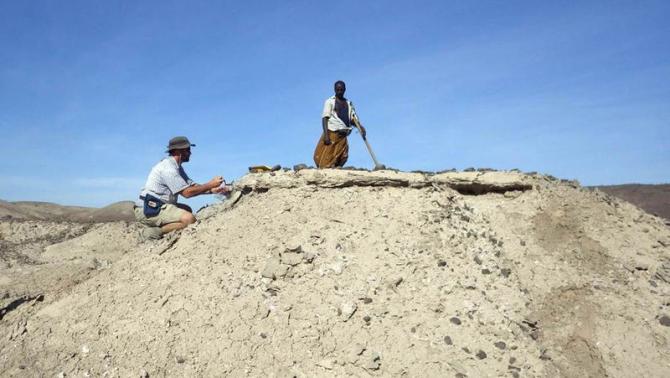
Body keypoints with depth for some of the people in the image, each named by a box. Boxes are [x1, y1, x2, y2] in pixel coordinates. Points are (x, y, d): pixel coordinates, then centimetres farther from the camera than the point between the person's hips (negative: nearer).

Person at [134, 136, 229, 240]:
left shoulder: (176, 166, 16)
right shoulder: (168, 168, -16)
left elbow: (192, 186, 11)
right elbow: (186, 192, -19)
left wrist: (212, 190, -2)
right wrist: (209, 185, -13)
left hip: (157, 206, 11)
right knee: (189, 219, -23)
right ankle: (155, 232, -15)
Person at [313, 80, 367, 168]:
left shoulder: (349, 104, 19)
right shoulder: (330, 102, 4)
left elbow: (353, 119, 15)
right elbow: (325, 118, -3)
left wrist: (360, 127, -7)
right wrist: (326, 134, -16)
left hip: (343, 136, 5)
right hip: (332, 133, -5)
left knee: (342, 158, -1)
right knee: (325, 160, -13)